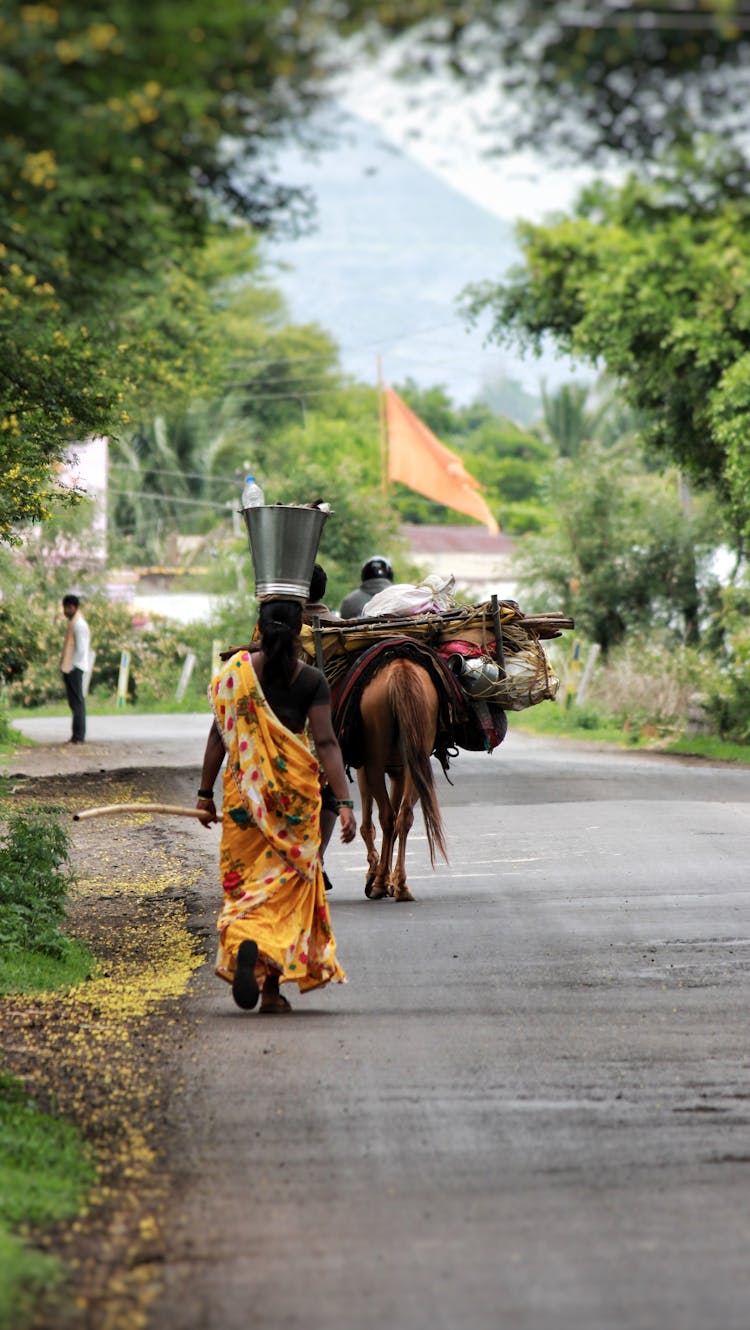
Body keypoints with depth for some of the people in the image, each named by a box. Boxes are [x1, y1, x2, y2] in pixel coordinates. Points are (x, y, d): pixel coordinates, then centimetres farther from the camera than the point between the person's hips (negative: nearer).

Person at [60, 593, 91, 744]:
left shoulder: (79, 624, -12)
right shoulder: (72, 623, 18)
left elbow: (81, 649, -18)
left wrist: (72, 666, -16)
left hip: (74, 668, -10)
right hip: (69, 668, 10)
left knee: (77, 702, -8)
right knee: (75, 702, 11)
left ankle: (79, 736, -9)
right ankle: (78, 736, 15)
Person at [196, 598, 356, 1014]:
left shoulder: (236, 670, -1)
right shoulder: (310, 680, -4)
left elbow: (219, 733, 0)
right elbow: (326, 743, -10)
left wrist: (205, 792, 7)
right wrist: (344, 801, -12)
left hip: (244, 787, 1)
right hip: (295, 785, 0)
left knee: (244, 876, 11)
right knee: (288, 878, 6)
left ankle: (244, 945, -16)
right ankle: (272, 987, 0)